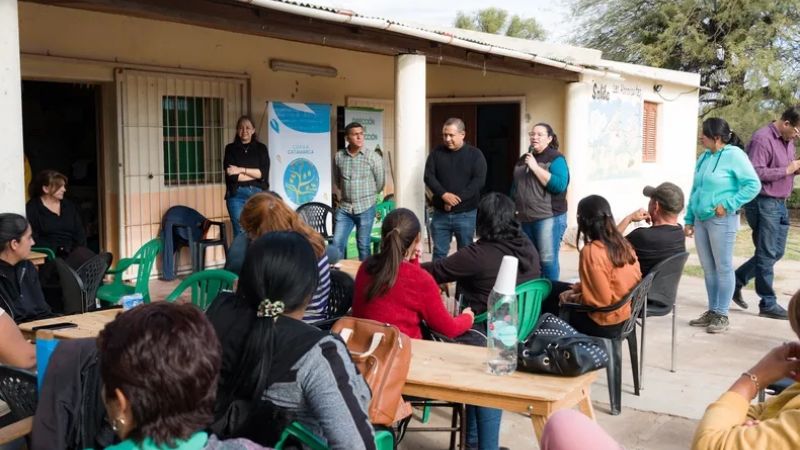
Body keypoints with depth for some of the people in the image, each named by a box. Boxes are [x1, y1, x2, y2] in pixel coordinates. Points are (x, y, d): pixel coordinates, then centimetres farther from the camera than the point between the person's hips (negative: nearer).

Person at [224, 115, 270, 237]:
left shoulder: (261, 148, 10)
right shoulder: (231, 148, 8)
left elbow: (264, 173, -3)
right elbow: (231, 175, -5)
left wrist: (241, 170, -9)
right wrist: (256, 174, -4)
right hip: (237, 195, -1)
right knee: (240, 232, -6)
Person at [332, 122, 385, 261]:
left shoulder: (373, 157, -7)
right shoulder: (339, 157, 1)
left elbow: (380, 183, 2)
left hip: (365, 208, -2)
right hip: (344, 208, 2)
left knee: (363, 246, 5)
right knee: (337, 244, 1)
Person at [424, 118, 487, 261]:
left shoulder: (475, 154, -1)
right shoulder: (436, 152, 5)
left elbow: (479, 181, -9)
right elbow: (429, 177, -2)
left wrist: (457, 198, -18)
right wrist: (444, 195, -18)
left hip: (466, 214, -2)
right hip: (440, 213, 2)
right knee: (439, 253, 6)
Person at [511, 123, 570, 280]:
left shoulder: (556, 158, -4)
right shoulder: (523, 159, 15)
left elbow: (559, 185, -19)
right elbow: (516, 187, 22)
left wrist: (535, 167, -18)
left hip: (548, 217, -7)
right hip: (525, 218, 7)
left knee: (547, 259, -8)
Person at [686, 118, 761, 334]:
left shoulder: (734, 155, -10)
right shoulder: (704, 157, 12)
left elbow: (753, 185, -14)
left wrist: (728, 205, -16)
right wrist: (689, 220, 14)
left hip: (721, 220, -7)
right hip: (701, 220, 7)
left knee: (723, 268, 0)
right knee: (708, 268, 12)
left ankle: (722, 315, 7)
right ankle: (712, 311, 22)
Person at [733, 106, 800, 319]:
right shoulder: (762, 139, -16)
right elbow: (756, 173, -25)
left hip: (780, 203, 9)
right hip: (763, 203, -9)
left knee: (775, 252, 13)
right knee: (767, 254, -1)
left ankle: (737, 280, 26)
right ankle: (768, 304, 8)